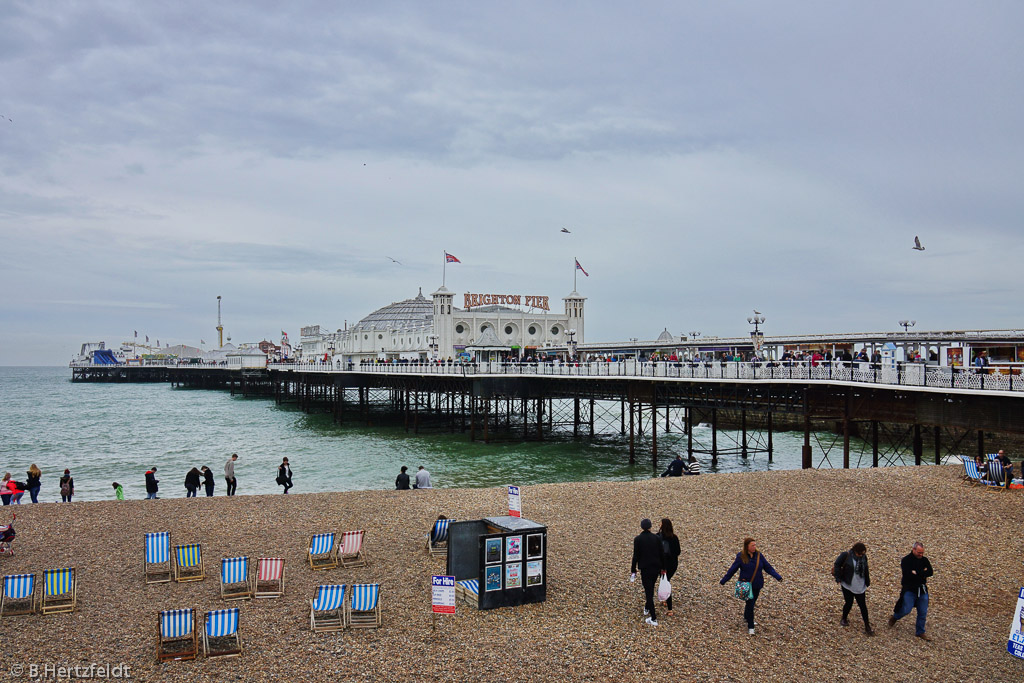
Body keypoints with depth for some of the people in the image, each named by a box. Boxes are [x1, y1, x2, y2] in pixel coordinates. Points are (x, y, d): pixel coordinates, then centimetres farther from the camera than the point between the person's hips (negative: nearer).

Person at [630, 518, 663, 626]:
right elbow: (661, 554, 2)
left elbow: (636, 556, -10)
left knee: (648, 591, 1)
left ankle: (654, 619, 1)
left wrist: (633, 570, -1)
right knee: (651, 589, 25)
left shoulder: (638, 539, -11)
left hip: (645, 568, -4)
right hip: (656, 568, 4)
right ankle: (647, 608, 43)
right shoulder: (656, 538, -2)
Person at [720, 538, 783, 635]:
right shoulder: (741, 557, -13)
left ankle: (747, 617, 43)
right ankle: (750, 627, 3)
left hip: (757, 585, 4)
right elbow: (732, 570, -6)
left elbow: (768, 567, 2)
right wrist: (723, 581, -2)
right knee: (750, 604, -8)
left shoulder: (759, 556, -1)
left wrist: (778, 577, -8)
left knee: (752, 602, 17)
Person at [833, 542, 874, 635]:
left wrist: (867, 582, 18)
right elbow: (836, 565, -8)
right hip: (847, 585, -3)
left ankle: (867, 626, 15)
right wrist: (838, 579, -10)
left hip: (860, 586, 3)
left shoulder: (863, 557, -2)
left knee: (862, 605, 4)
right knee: (849, 603, 3)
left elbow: (865, 570, 13)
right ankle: (843, 619, 30)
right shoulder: (846, 555, -16)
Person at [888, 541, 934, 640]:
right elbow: (908, 575, -23)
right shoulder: (906, 560, -11)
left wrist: (917, 573, -19)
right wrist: (923, 573, -16)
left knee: (923, 612, 7)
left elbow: (930, 572, -11)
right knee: (906, 610, -7)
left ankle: (920, 632, 24)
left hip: (922, 590, 4)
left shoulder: (924, 560, 3)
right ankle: (894, 618, 25)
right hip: (909, 590, -4)